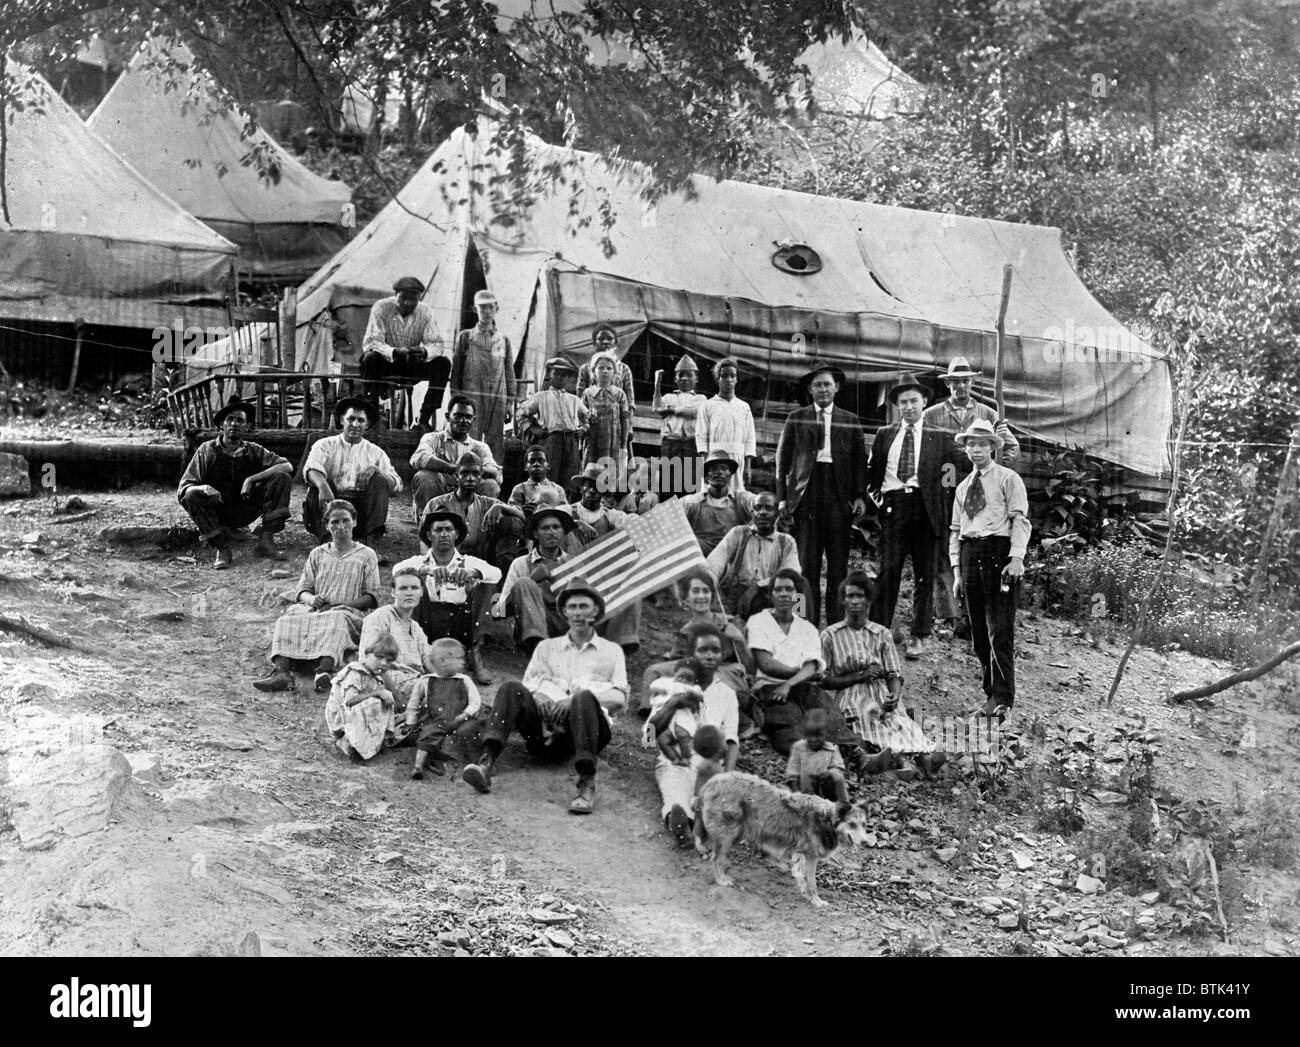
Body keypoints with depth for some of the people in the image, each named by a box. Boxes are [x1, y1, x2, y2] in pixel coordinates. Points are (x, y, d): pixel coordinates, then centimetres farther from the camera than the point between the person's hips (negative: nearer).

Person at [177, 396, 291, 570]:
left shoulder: (253, 450, 0)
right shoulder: (207, 450, -6)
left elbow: (286, 466, -12)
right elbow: (182, 488, -11)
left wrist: (251, 479, -24)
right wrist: (204, 488, -35)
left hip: (246, 512, 2)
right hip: (217, 514, -2)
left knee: (282, 477, -15)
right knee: (192, 495, -32)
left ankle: (266, 539, -20)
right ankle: (222, 549, -24)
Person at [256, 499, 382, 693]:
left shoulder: (366, 556, 14)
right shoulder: (317, 554, 24)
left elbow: (372, 598, 5)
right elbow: (303, 589, 16)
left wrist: (341, 604, -11)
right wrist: (311, 599, -9)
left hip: (350, 612, -3)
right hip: (315, 610, 3)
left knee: (336, 619, -40)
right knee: (288, 618, -30)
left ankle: (323, 673, -64)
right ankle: (281, 673, -51)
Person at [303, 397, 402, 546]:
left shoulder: (376, 453, 16)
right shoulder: (325, 445, 12)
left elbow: (396, 486, 4)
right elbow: (311, 468, -10)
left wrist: (376, 471, -18)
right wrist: (323, 486, -33)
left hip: (362, 505, 1)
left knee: (380, 478, -20)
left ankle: (368, 538, -30)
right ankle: (327, 537, -37)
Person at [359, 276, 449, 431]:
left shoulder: (425, 312, -5)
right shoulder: (381, 307, -13)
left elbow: (437, 344, -9)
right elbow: (369, 343, -21)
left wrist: (424, 352, -34)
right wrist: (394, 352, -40)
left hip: (412, 365, 3)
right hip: (386, 363, -3)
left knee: (443, 362, -21)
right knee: (370, 358, -35)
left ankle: (425, 417, -21)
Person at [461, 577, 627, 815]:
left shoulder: (611, 651, 21)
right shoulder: (547, 647, 28)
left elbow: (619, 697, 6)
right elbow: (528, 685, 16)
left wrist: (574, 701, -9)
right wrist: (539, 699, -9)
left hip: (587, 730, -2)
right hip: (546, 729, 2)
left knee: (584, 698, -36)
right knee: (511, 688, -23)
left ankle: (587, 785, -45)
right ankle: (486, 762, -40)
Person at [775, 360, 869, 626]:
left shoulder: (851, 421, 12)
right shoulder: (796, 419, 11)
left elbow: (860, 461, 10)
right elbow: (783, 459, 9)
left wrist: (860, 496, -1)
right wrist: (782, 498, 1)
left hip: (839, 497, 0)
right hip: (806, 494, 0)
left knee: (838, 565, 0)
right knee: (806, 564, -1)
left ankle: (837, 622, 4)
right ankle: (808, 622, 3)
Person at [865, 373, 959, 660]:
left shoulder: (937, 437, 9)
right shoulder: (885, 435, 14)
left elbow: (947, 473, 9)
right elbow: (872, 470, 19)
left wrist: (949, 471, -11)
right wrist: (876, 496, 6)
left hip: (924, 507, -1)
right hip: (892, 505, 1)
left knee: (924, 574, 3)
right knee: (888, 571, -4)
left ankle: (919, 636, 11)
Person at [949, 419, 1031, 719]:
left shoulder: (1008, 479, 4)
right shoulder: (963, 487, 20)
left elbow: (1020, 520, -5)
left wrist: (1016, 558, -17)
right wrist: (957, 570, 11)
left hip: (999, 552, -6)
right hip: (970, 554, 6)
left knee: (1000, 630, -10)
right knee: (978, 632, 6)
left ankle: (1002, 699, -12)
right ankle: (991, 691, 14)